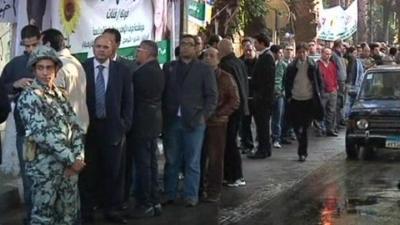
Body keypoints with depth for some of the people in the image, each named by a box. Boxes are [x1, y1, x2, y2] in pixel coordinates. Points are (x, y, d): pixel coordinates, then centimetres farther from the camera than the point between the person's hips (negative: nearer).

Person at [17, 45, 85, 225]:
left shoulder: (60, 95, 12)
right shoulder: (29, 97, -9)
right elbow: (42, 134, -18)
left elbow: (75, 126, 8)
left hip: (69, 165, 6)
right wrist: (71, 159, -17)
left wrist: (78, 157, -7)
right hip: (45, 166, -6)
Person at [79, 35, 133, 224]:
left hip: (112, 128, 1)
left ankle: (111, 210, 20)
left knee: (113, 171, 8)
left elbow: (128, 100, 5)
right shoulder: (82, 68, -1)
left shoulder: (122, 71, 2)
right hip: (87, 127, -1)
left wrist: (125, 124, -1)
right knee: (88, 171, 6)